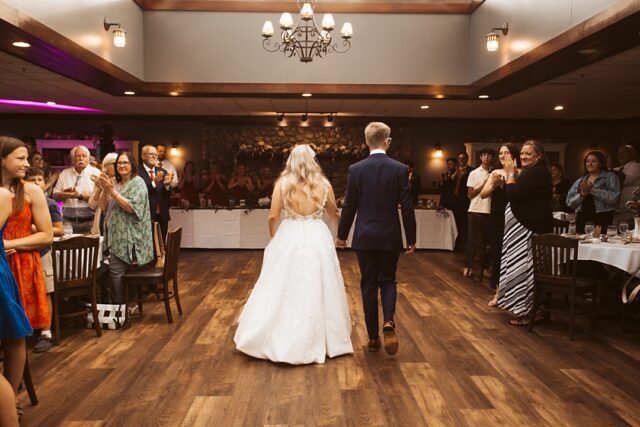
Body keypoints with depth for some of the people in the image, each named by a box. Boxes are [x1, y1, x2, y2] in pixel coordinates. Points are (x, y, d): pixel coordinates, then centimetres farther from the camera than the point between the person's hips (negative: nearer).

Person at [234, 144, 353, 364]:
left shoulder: (283, 183, -5)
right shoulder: (324, 184, 0)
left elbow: (273, 217, -5)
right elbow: (334, 214, 13)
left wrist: (273, 239, 15)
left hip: (289, 239, -1)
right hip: (318, 239, 1)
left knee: (284, 291, 9)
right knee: (318, 290, 11)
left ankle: (279, 341, 18)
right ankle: (317, 341, 22)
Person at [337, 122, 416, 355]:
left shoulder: (355, 169, -6)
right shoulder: (399, 169, -7)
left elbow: (349, 206, -2)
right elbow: (407, 207, -5)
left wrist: (342, 235, 11)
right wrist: (411, 239, 4)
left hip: (365, 237, 0)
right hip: (390, 237, 0)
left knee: (368, 285, 10)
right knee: (388, 281, 17)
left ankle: (373, 337, 16)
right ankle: (389, 322, -8)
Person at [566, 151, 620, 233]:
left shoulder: (610, 177, 6)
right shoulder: (580, 181, 17)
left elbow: (613, 197, -11)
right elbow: (569, 202, 6)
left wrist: (592, 189, -15)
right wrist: (582, 194, -11)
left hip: (602, 220, -3)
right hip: (582, 220, 4)